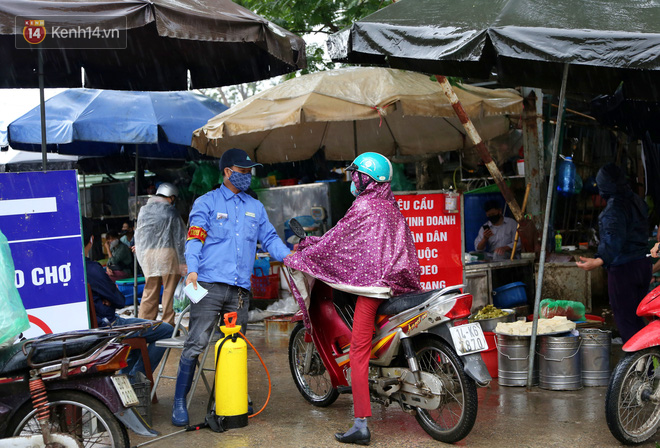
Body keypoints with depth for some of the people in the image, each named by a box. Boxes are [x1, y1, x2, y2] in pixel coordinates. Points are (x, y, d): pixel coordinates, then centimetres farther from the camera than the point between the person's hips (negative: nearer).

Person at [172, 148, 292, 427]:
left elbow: (270, 238, 18)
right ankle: (179, 401, -2)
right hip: (210, 284, -5)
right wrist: (192, 270, -20)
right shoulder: (206, 203, 6)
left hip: (240, 288, 5)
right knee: (196, 343, -9)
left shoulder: (255, 207, 21)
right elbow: (195, 238, -3)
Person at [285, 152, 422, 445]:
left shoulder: (364, 206, -7)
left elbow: (336, 240, -5)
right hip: (401, 283, 8)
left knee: (359, 351, -8)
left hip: (373, 283, -8)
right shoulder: (392, 206, 17)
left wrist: (302, 254, 8)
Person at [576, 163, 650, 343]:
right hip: (643, 265, 9)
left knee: (626, 321, -2)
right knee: (636, 318, 18)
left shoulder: (614, 207, -18)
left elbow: (614, 238, -33)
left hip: (623, 268, -9)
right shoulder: (637, 201, 9)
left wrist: (600, 260, -44)